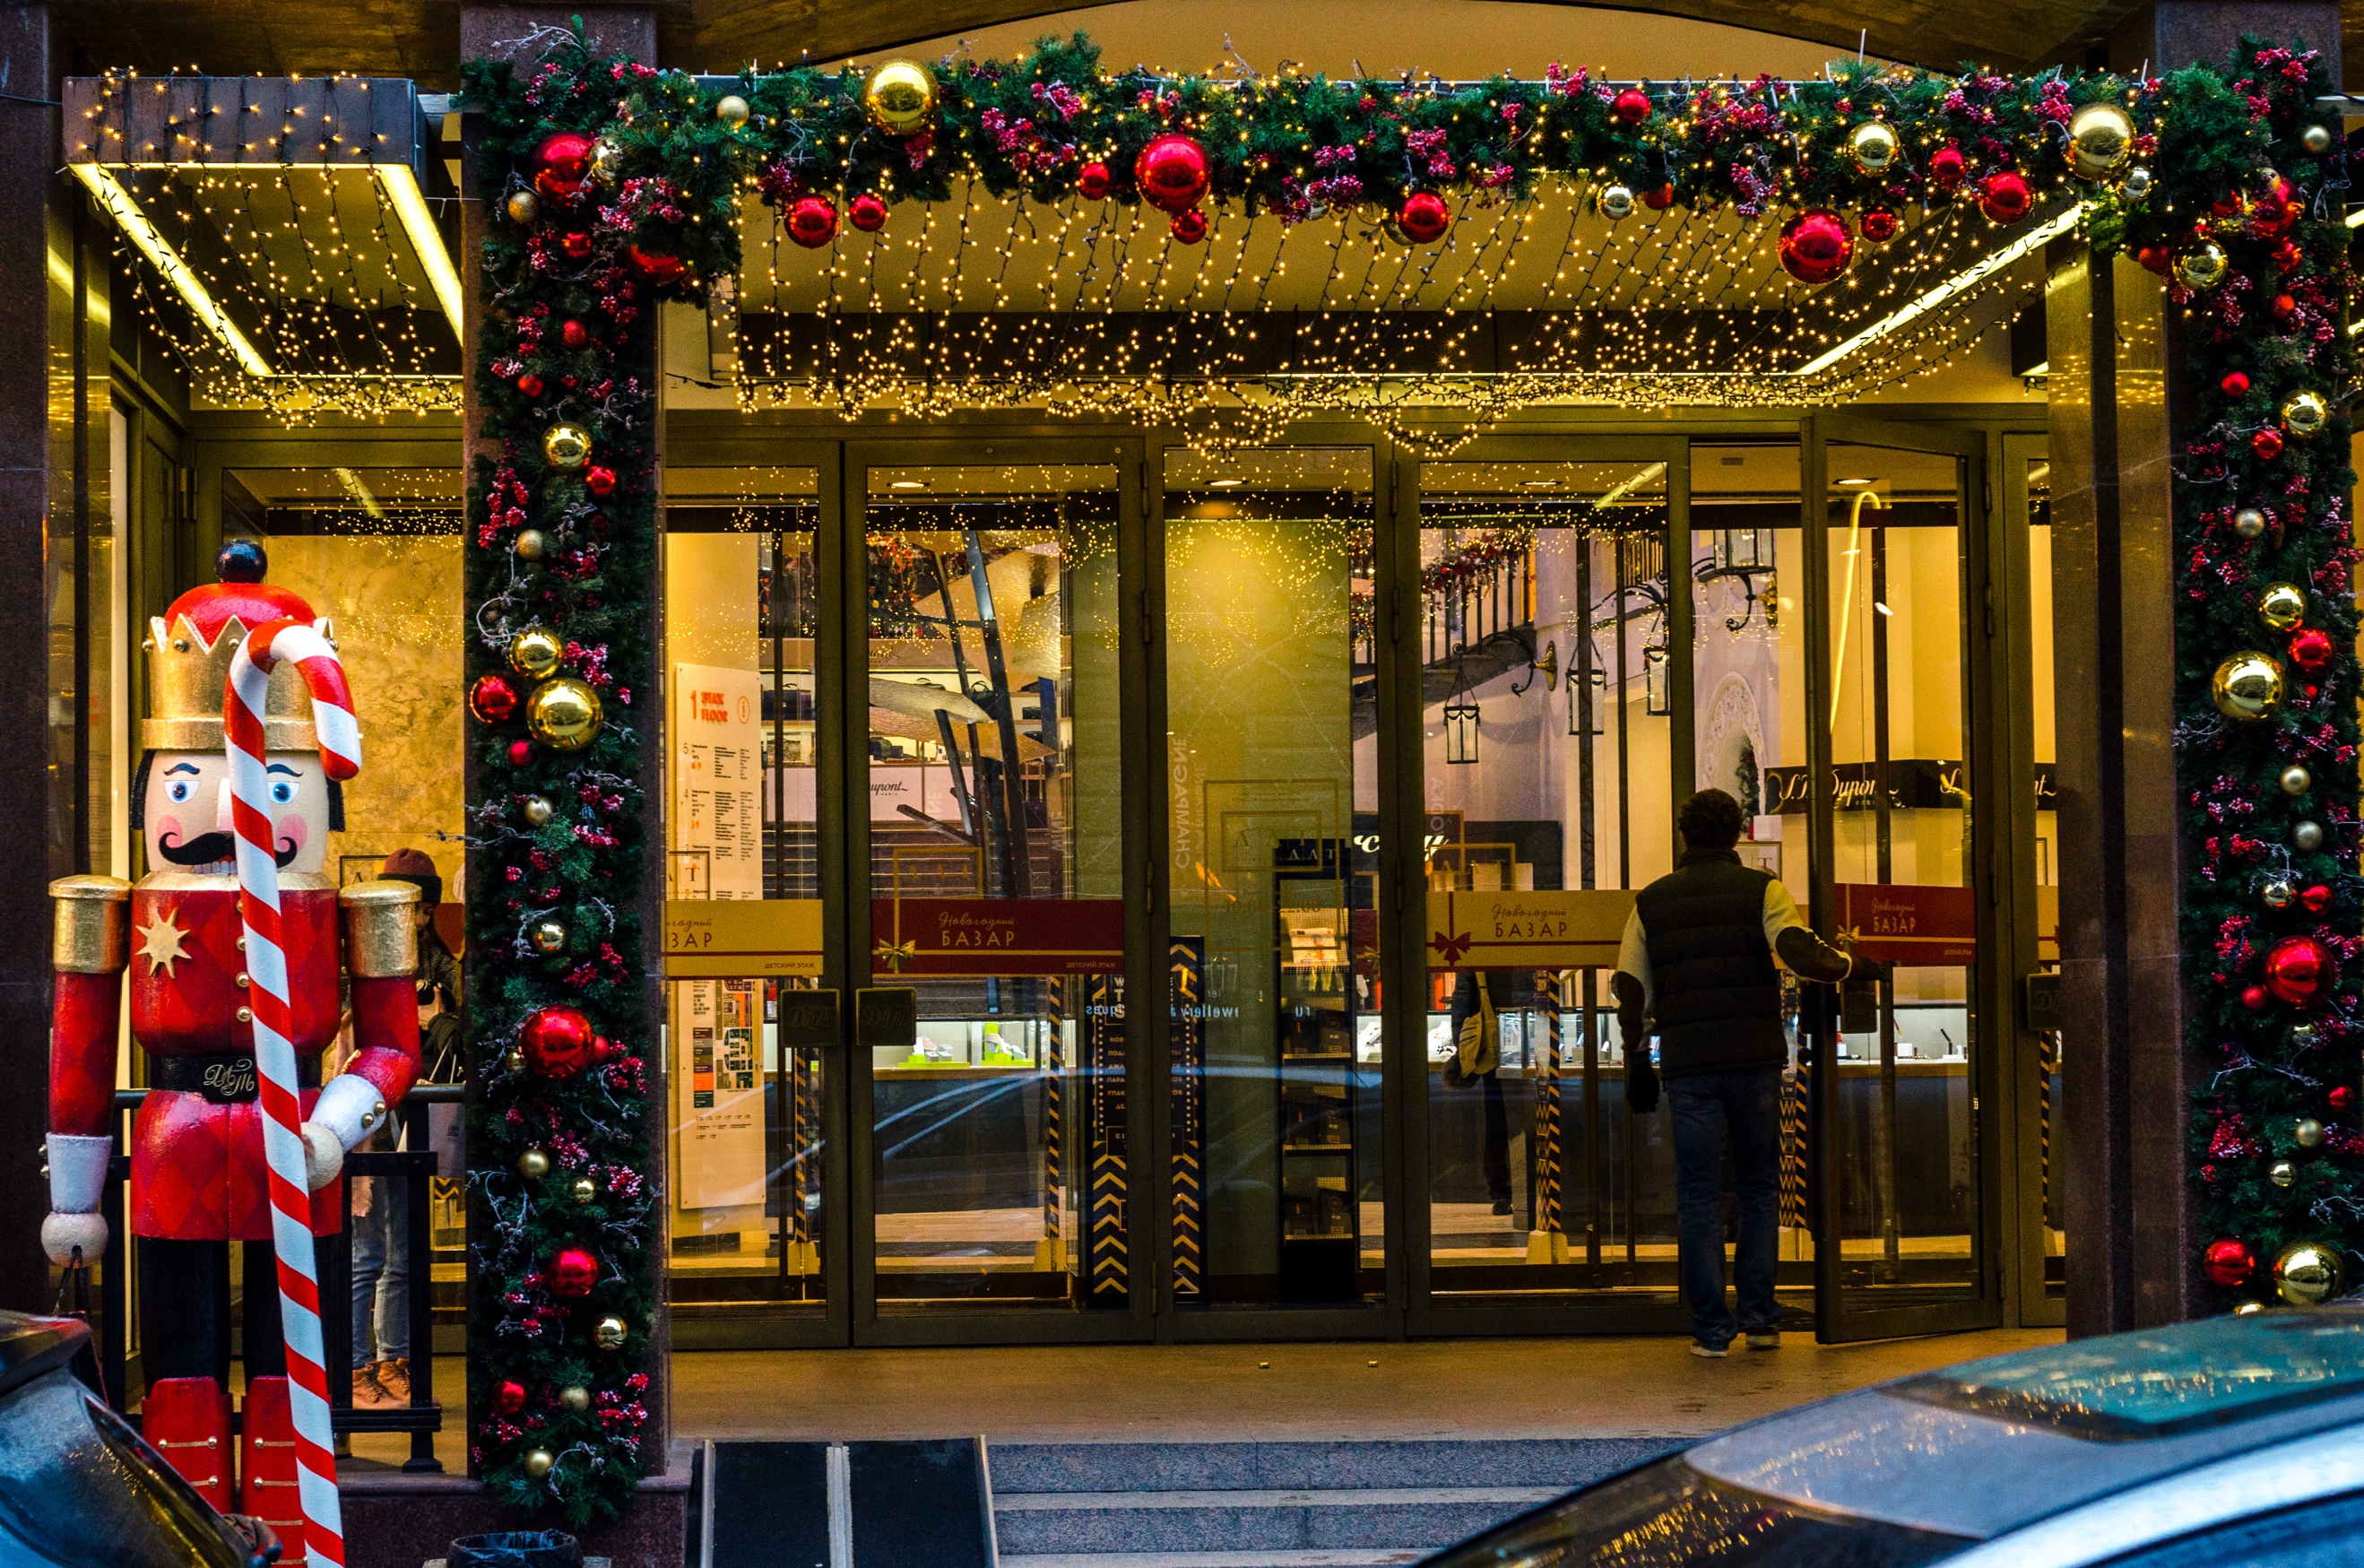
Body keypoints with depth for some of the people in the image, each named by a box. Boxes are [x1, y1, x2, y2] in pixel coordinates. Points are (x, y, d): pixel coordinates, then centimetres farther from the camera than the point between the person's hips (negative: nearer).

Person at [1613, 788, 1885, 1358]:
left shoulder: (1650, 901, 10)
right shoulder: (1762, 889, 2)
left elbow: (1631, 992, 9)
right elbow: (1800, 952, -13)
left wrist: (1638, 1069, 15)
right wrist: (1854, 966, 4)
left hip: (1687, 1066, 1)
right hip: (1755, 1057, -1)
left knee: (1699, 1197, 4)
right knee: (1760, 1188, 13)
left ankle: (1711, 1327, 1)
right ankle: (1759, 1316, 10)